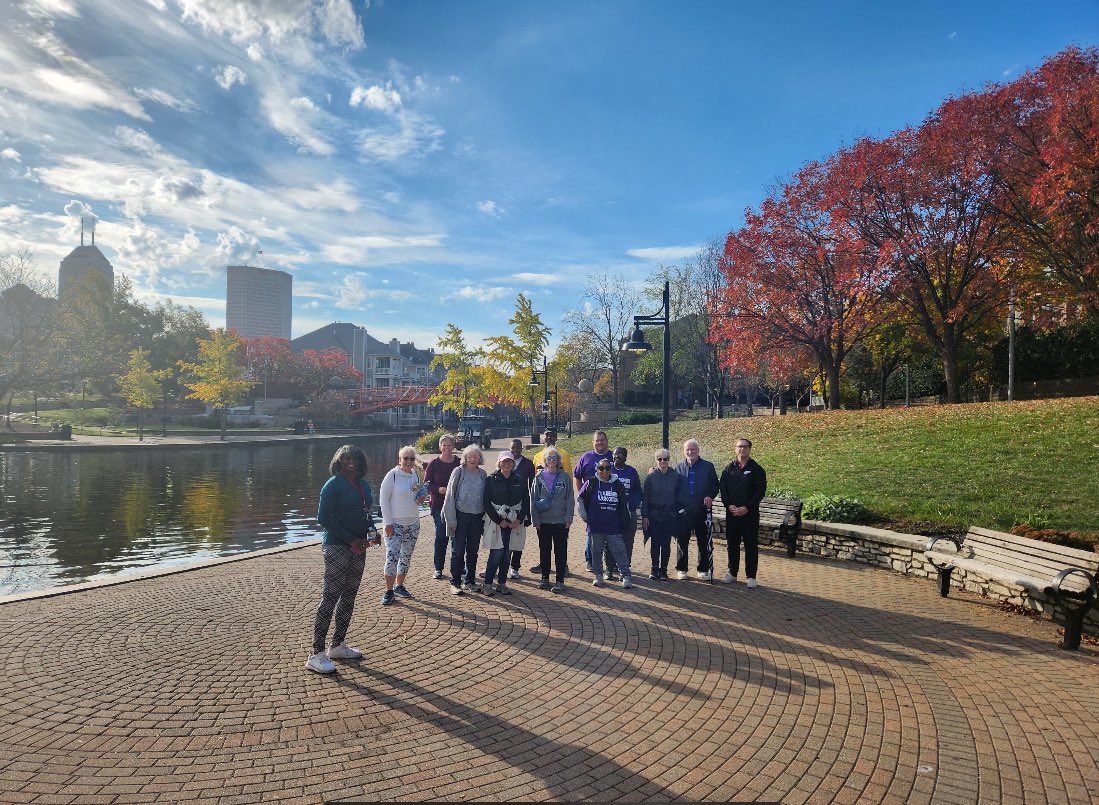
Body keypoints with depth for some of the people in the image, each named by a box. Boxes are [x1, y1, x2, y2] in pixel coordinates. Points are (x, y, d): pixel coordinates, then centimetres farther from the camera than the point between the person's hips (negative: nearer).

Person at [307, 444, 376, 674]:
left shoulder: (363, 484, 11)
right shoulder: (333, 484, -11)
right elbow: (323, 518, -15)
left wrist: (372, 531, 1)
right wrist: (351, 539, -17)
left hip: (358, 547, 8)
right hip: (337, 547, -8)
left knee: (349, 597, 13)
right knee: (330, 597, -7)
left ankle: (338, 646, 24)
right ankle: (316, 654, -2)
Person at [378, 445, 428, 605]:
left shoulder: (416, 476, 7)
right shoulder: (392, 475, -10)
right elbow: (384, 500, -10)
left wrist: (421, 499, -3)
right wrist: (388, 522, -14)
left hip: (413, 523, 6)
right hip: (395, 524, -6)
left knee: (406, 556, 12)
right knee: (392, 556, -11)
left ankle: (399, 586, 26)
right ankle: (389, 591, 0)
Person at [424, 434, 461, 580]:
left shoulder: (459, 463, 2)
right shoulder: (434, 463, -1)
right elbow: (426, 484, 0)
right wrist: (439, 489, -16)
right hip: (438, 505, -1)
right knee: (441, 536, -1)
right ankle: (438, 567, 12)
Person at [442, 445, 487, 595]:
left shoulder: (482, 474, 5)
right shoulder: (458, 472, -6)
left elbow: (486, 496, 11)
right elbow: (450, 495, -6)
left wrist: (485, 517, 6)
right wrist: (451, 519, -10)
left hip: (477, 517, 4)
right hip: (460, 516, -4)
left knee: (473, 551, 11)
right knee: (458, 551, 0)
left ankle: (469, 581, 22)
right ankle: (455, 583, 10)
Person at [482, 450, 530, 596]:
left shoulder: (520, 481, 8)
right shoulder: (491, 480, -2)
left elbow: (526, 502, 8)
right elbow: (487, 503, -5)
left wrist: (519, 520, -4)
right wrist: (499, 521, -11)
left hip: (514, 523, 3)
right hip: (496, 522, -3)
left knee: (506, 554, 7)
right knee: (496, 554, -8)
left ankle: (502, 584, 17)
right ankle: (487, 584, 3)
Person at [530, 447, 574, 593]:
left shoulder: (564, 477, 1)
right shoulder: (539, 477, 3)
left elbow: (570, 499, 1)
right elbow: (533, 499, 4)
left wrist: (569, 518, -5)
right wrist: (535, 519, -1)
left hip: (561, 521, -1)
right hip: (543, 521, 1)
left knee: (560, 551, 2)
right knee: (544, 550, 10)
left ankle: (560, 581, 10)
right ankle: (545, 578, 23)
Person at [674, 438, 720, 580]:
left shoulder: (708, 466, 1)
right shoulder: (679, 467, 5)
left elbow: (715, 485, 2)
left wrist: (710, 496, -14)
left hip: (702, 510, -1)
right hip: (683, 511, 1)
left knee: (704, 542, 7)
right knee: (682, 542, 6)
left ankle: (704, 570, 19)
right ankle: (681, 569, 17)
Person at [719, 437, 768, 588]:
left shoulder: (756, 469, -1)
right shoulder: (729, 468, 8)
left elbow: (761, 491, -7)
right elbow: (723, 489, 4)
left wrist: (747, 508, -15)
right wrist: (729, 505, -11)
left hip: (750, 514, -3)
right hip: (731, 513, 3)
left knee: (751, 545, 1)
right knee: (732, 544, 10)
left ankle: (751, 576, 9)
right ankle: (732, 572, 21)